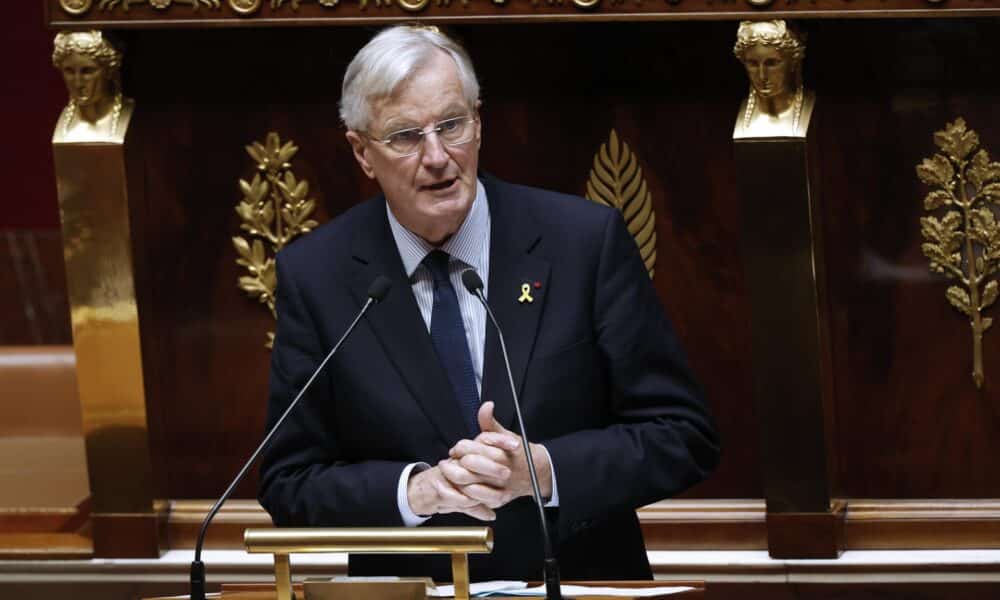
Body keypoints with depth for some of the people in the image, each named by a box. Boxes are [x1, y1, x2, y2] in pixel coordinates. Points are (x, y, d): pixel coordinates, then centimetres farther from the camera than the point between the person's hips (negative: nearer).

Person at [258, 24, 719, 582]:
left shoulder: (585, 240, -3)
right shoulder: (314, 275, 0)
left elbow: (685, 437, 0)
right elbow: (289, 484, 2)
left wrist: (545, 470, -15)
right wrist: (413, 490, -15)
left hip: (583, 585, -1)